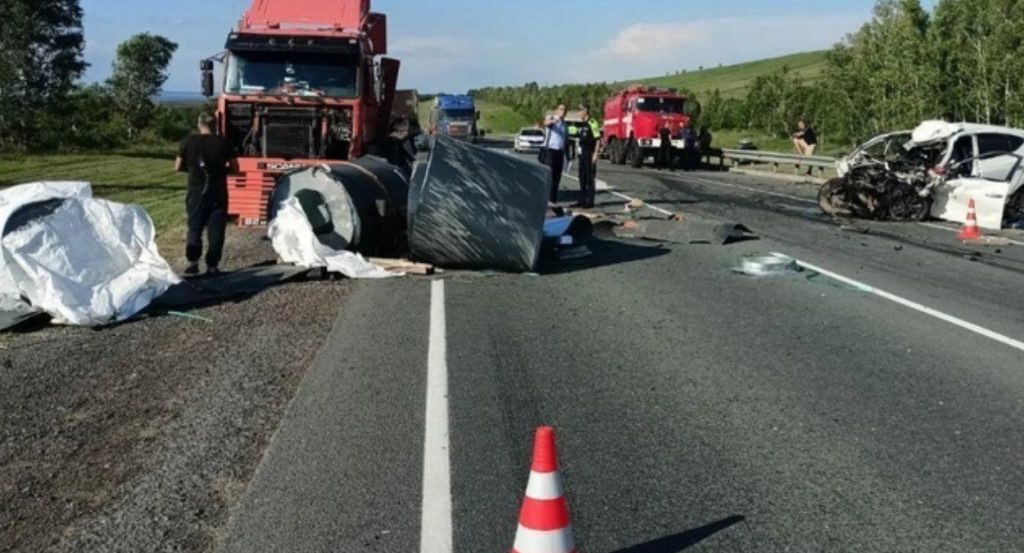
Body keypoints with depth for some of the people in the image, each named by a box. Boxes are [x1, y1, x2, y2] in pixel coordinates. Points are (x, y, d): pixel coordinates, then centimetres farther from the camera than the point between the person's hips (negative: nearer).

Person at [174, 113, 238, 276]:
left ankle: (193, 262, 2)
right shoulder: (223, 143, -3)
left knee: (194, 227, 11)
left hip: (196, 191, 1)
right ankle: (212, 266, 2)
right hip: (218, 192, -1)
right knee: (216, 229, 4)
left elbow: (178, 167, 4)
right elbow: (234, 167, 1)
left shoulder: (188, 142, -2)